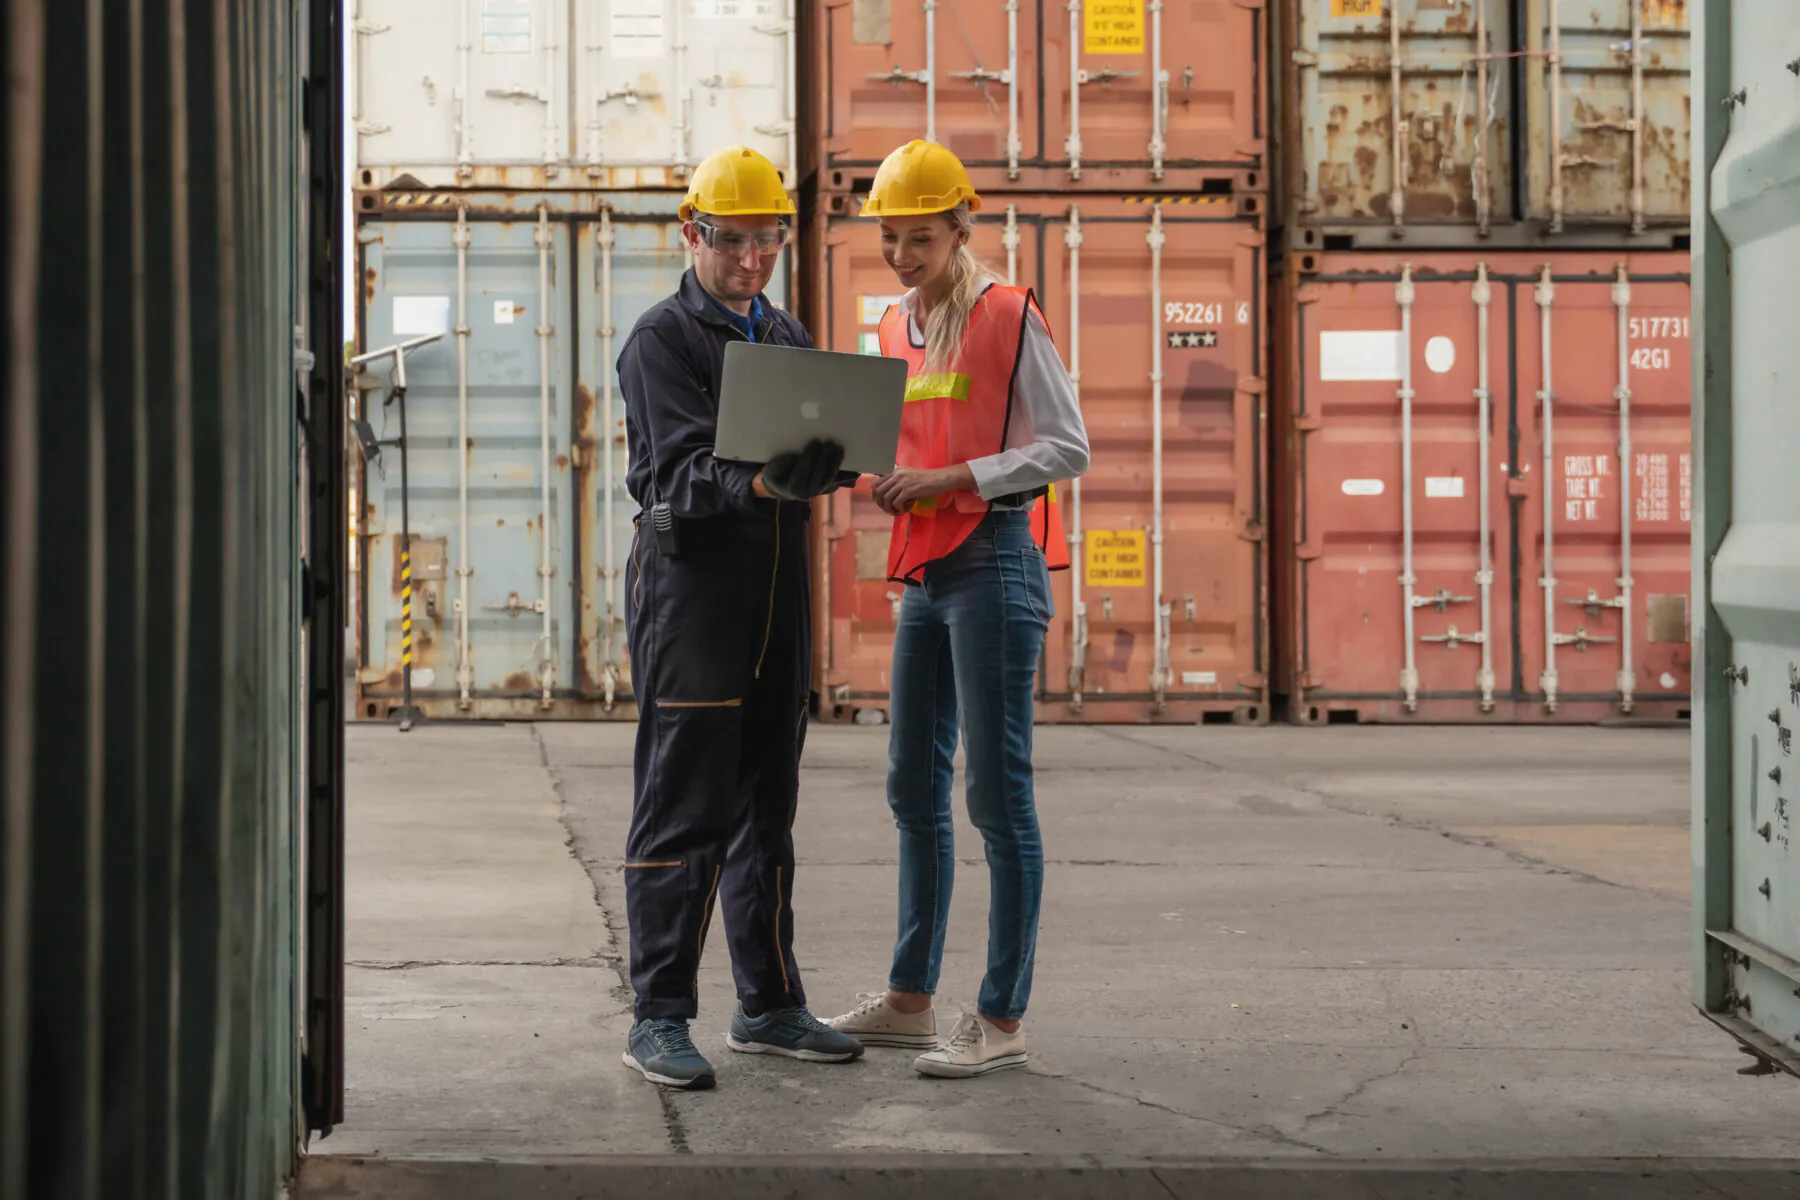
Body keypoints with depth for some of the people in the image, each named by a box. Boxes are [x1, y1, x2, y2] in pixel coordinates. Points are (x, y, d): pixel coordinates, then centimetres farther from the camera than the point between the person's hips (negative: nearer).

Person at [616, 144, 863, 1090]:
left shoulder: (787, 337, 17)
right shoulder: (662, 339, -5)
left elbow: (814, 450, 14)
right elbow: (679, 472, -15)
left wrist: (825, 466, -10)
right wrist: (758, 483, -34)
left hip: (778, 588, 7)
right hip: (689, 587, -7)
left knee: (766, 808, 12)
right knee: (681, 812, -6)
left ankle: (769, 1007, 20)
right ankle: (659, 1018, 0)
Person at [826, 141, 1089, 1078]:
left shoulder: (1011, 318, -7)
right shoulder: (897, 329, 15)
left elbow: (1067, 448, -10)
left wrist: (948, 479, -16)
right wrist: (882, 480, 3)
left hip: (995, 562, -8)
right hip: (924, 570, 8)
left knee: (997, 792, -6)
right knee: (915, 788, 13)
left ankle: (1002, 1019, 0)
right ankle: (910, 1000, 23)